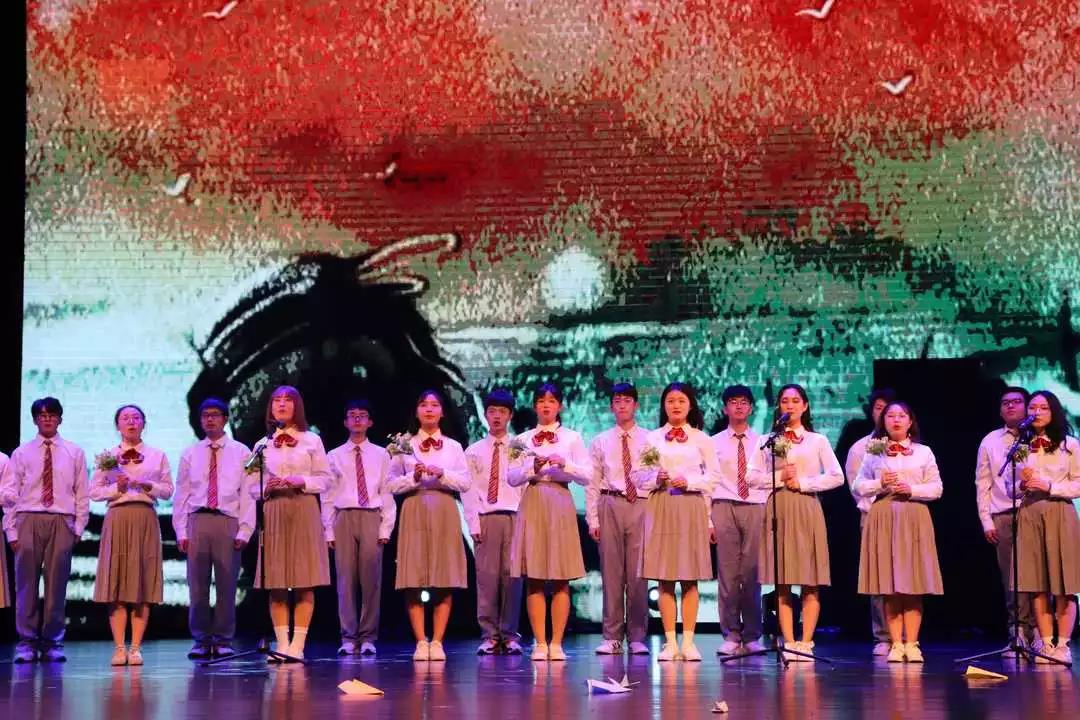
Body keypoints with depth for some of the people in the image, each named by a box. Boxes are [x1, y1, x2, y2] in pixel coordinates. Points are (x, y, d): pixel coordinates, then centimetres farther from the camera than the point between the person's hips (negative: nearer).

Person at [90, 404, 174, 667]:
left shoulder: (157, 456, 12)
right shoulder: (108, 456, 10)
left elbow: (168, 490, 8)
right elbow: (94, 491, 6)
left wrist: (150, 486, -10)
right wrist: (117, 488, -10)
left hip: (146, 520, 1)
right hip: (117, 519, -1)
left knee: (144, 585, -2)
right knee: (116, 584, -4)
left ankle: (136, 648, 0)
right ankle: (119, 648, -2)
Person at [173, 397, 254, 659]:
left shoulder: (241, 452, 8)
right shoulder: (190, 454, 13)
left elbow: (248, 493, 3)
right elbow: (181, 494, 10)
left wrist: (245, 530, -5)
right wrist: (181, 531, 1)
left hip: (228, 522, -2)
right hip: (197, 520, 2)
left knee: (227, 584, 0)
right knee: (197, 584, 1)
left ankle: (223, 640, 7)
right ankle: (201, 640, 8)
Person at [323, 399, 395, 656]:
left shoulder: (381, 455, 10)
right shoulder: (335, 456, 11)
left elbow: (387, 493, 7)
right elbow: (327, 496, 9)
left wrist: (386, 528, -1)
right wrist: (329, 531, 2)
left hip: (372, 518, 0)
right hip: (344, 518, 0)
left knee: (371, 579, -2)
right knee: (346, 579, -1)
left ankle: (368, 638, 4)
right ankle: (348, 637, 4)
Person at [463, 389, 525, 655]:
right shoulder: (473, 451, 11)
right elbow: (468, 490, 7)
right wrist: (474, 522, -3)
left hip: (514, 517, 0)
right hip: (485, 518, 0)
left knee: (512, 576, -2)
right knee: (486, 576, -3)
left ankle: (510, 635, 4)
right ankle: (489, 636, 2)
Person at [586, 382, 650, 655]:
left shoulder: (649, 439, 9)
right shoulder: (600, 441, 12)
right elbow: (592, 483, 9)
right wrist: (592, 518, 1)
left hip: (641, 506, -1)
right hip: (610, 504, 1)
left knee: (638, 572, -2)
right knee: (611, 572, 1)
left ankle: (637, 637, 4)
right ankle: (612, 637, 6)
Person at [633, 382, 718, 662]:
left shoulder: (702, 439, 7)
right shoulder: (652, 438, 9)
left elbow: (713, 475, 4)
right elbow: (639, 476, 8)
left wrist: (690, 481, -11)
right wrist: (656, 479, -11)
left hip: (692, 508, -1)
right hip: (661, 508, 1)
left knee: (690, 580, 0)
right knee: (665, 579, 0)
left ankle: (688, 641, 4)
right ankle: (670, 642, 4)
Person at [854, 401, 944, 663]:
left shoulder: (924, 452, 9)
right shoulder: (873, 452, 10)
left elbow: (936, 488, 5)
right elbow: (859, 486, 8)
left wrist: (912, 490, -10)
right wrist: (880, 484, -8)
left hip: (915, 518, 0)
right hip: (883, 518, 0)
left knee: (914, 586, -4)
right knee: (889, 587, -1)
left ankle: (911, 643, -1)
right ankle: (896, 644, 1)